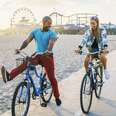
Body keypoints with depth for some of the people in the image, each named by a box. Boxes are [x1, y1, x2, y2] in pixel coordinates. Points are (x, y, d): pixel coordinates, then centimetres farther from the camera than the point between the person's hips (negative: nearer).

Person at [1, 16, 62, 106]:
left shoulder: (52, 33, -5)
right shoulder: (35, 31, 5)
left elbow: (51, 43, -22)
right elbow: (27, 41, -6)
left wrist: (47, 51, -42)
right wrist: (20, 49, -24)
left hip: (47, 56, -2)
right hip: (37, 55, 2)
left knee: (52, 78, -2)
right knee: (25, 63, -28)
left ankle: (57, 97, 15)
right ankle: (9, 76, -48)